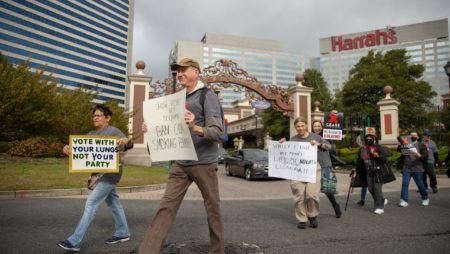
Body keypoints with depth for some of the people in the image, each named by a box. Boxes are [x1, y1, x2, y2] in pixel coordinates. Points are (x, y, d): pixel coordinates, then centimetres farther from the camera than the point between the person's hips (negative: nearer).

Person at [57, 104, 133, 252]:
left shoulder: (113, 131, -9)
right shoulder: (91, 134, 13)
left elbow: (128, 145, -18)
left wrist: (126, 141, -42)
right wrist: (68, 148, -14)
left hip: (109, 174, -8)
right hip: (98, 174, 8)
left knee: (91, 204, -10)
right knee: (113, 202, 15)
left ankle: (74, 242, -5)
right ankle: (122, 233, 28)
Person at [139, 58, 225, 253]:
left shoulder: (208, 96, -7)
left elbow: (217, 131, -17)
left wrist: (196, 128, -36)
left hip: (204, 163, -5)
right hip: (180, 164, 6)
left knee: (212, 208, 8)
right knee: (166, 206, 0)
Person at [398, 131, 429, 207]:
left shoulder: (421, 145, 7)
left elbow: (425, 156, -2)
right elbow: (399, 149, -4)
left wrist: (418, 155, -21)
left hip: (417, 169, -1)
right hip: (406, 169, 1)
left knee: (420, 184, 5)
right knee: (404, 183, -8)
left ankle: (425, 199, 29)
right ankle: (404, 200, -4)